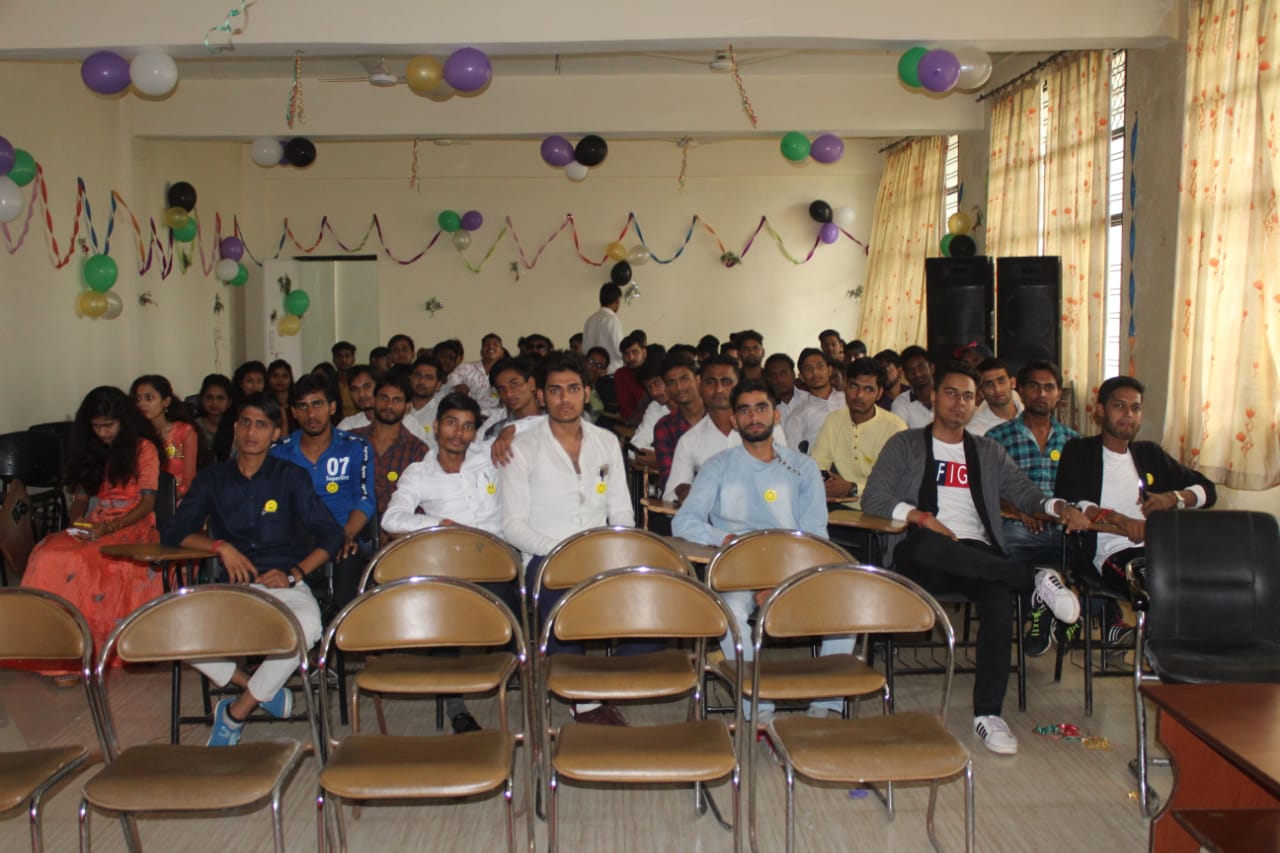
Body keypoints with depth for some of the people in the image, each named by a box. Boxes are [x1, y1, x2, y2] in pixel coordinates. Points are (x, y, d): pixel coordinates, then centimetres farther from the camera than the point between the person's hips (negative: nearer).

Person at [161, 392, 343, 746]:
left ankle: (235, 712, -15)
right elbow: (173, 533, 8)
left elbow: (331, 535, 4)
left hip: (282, 584, -2)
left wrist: (294, 574, -10)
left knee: (308, 624, -37)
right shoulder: (213, 479, 15)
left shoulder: (290, 477, 10)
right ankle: (261, 690, -10)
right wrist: (221, 546, -9)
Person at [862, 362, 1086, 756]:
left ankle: (987, 712, -29)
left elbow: (1024, 491, 16)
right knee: (927, 545, -41)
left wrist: (1060, 506, -6)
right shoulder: (905, 444, 14)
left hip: (976, 555, 3)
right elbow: (873, 498, 2)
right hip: (923, 560, -2)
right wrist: (922, 517, -13)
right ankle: (1035, 579, -35)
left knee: (999, 596, -33)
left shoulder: (988, 451, 26)